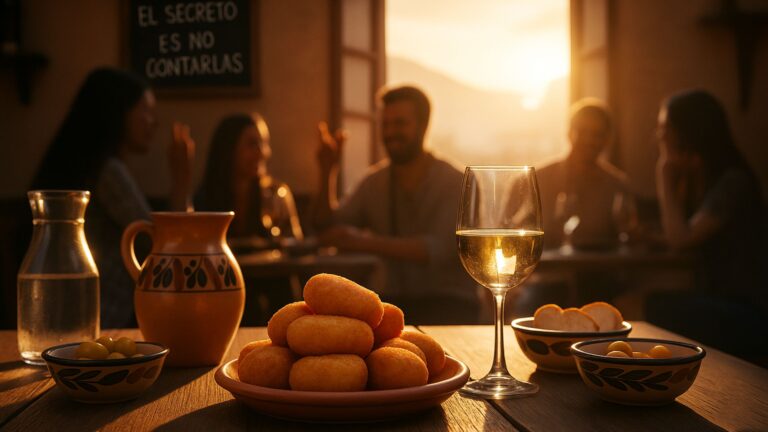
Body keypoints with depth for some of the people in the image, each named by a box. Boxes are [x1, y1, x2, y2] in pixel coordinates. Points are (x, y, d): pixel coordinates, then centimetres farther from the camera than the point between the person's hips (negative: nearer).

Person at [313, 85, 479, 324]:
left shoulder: (455, 183, -9)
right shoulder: (375, 182, 7)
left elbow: (438, 250, -24)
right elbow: (328, 229, 2)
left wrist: (364, 242, -33)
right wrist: (327, 174, -12)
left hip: (449, 304, -4)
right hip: (395, 301, 4)